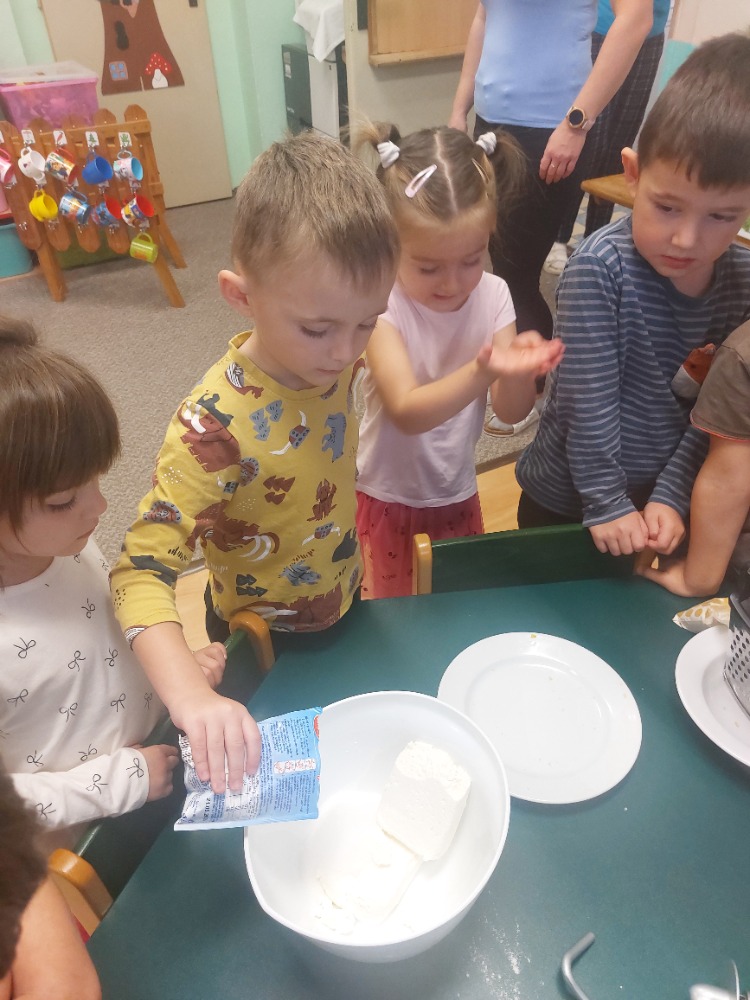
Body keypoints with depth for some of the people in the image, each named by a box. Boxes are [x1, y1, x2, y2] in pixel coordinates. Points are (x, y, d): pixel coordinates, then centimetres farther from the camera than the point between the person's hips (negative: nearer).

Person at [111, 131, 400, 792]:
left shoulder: (328, 354, -17)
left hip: (344, 603, 6)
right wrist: (191, 694, -51)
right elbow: (142, 570, -38)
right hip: (273, 650, -5)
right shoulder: (217, 426, -37)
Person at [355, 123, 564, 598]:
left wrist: (518, 369, -37)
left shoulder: (492, 295, -11)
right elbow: (407, 412, -33)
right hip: (387, 494, -3)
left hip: (458, 491, 4)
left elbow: (513, 410, -14)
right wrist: (482, 371, -49)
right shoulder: (381, 304, -23)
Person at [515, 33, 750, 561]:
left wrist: (672, 497, -13)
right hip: (566, 498, -3)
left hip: (663, 498, 4)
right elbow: (589, 401, -22)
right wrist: (607, 503, -18)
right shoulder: (599, 267, -23)